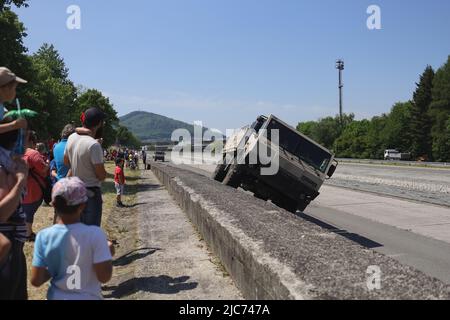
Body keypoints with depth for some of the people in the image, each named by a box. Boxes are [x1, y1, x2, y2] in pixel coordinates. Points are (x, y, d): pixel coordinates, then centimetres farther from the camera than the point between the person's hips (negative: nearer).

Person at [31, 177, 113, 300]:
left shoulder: (44, 236, -13)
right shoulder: (94, 234, -22)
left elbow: (36, 280, -9)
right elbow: (104, 277, -19)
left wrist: (53, 271, 8)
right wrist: (108, 252, -4)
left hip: (57, 297, 3)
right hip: (88, 297, -2)